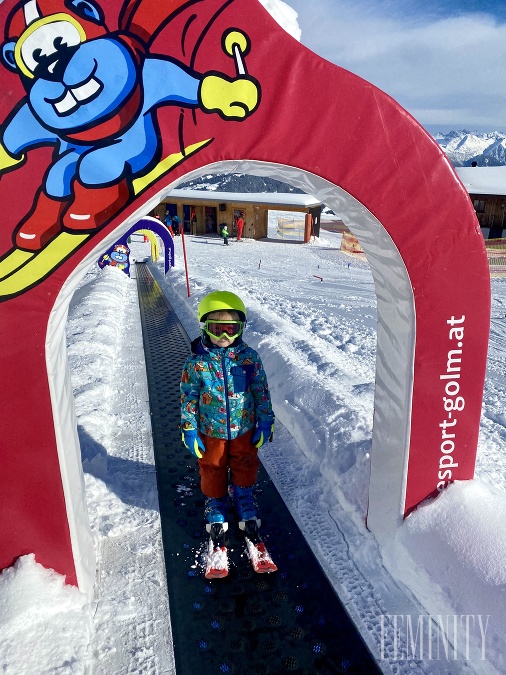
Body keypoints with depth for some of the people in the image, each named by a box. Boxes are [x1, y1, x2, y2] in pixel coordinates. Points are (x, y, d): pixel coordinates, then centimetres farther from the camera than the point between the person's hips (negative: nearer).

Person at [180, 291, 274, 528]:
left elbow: (261, 391, -3)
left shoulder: (249, 357, -13)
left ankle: (243, 495, 46)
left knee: (245, 465, 19)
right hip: (211, 431, -1)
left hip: (245, 428, 1)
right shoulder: (196, 362, -17)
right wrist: (189, 430, -7)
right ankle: (215, 501, 45)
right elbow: (188, 398, -8)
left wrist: (265, 422, -1)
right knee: (212, 468, 19)